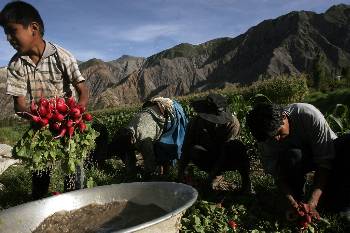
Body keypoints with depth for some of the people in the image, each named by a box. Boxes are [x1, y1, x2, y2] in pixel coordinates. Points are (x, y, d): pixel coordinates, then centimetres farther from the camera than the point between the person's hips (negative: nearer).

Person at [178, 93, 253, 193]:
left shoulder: (232, 123, -23)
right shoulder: (195, 122, -15)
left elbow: (227, 152, -26)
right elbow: (186, 148, -11)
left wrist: (212, 174, -30)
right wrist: (181, 172, -15)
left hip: (226, 161, -2)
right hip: (209, 158, 2)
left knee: (238, 146, -35)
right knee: (194, 151, -30)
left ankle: (246, 181, -15)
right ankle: (217, 175, -7)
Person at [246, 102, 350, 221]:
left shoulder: (309, 114, -32)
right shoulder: (266, 133, -22)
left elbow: (325, 161, -30)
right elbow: (278, 173, -18)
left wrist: (312, 203, -35)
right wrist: (292, 202, -34)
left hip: (329, 151, 0)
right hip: (299, 162, 0)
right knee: (290, 157, -35)